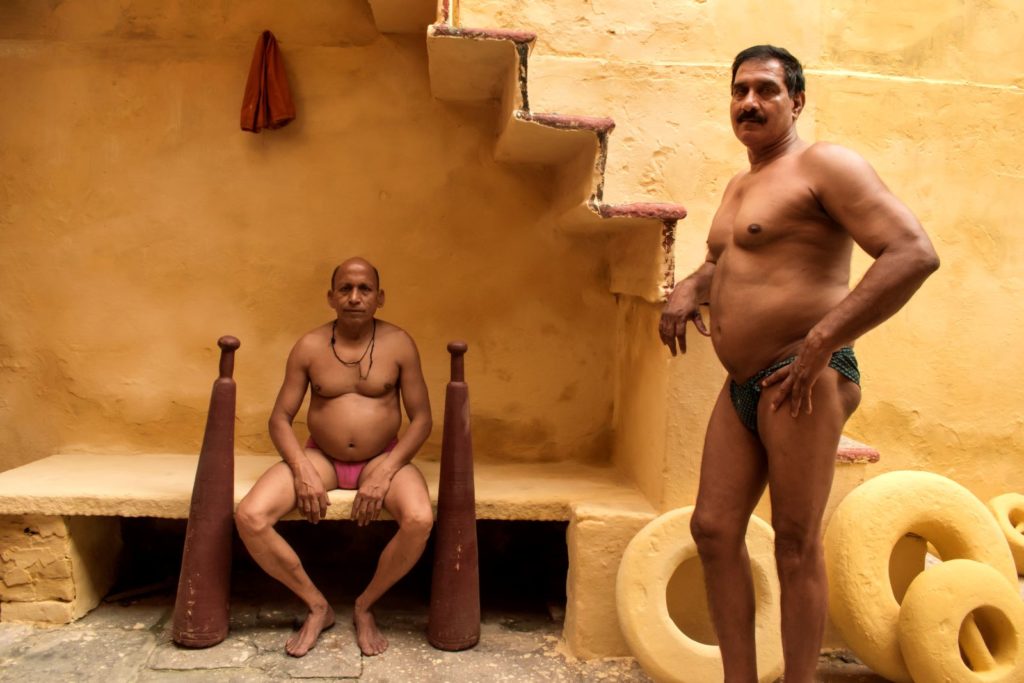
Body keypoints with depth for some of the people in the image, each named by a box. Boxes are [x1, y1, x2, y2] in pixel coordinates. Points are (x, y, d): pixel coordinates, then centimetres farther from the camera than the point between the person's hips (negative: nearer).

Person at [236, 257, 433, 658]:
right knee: (249, 518, -22)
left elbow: (421, 418, -6)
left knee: (420, 520, -32)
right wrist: (302, 470, -18)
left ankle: (365, 606, -3)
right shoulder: (309, 347, -4)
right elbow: (280, 419, -1)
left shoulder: (399, 344, -6)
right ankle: (317, 605, 0)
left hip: (383, 459, -1)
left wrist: (384, 473, -19)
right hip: (320, 458, 2)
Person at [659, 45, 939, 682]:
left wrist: (820, 344, -21)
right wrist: (689, 289, 12)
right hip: (741, 387, 9)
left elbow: (914, 252, -16)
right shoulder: (741, 186, 20)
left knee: (796, 544, -1)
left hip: (803, 380, -8)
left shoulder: (822, 164, -5)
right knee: (715, 528, 7)